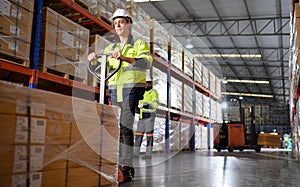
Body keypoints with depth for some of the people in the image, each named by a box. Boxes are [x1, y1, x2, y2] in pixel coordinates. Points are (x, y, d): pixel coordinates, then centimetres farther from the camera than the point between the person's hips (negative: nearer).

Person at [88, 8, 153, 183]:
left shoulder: (139, 43, 5)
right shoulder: (110, 48, 21)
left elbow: (147, 62, -14)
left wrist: (125, 58, -30)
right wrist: (94, 59, -5)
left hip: (132, 89, -5)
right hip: (115, 91, 6)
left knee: (126, 127, -14)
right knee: (117, 129, 3)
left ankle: (125, 169, -13)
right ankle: (128, 167, 13)